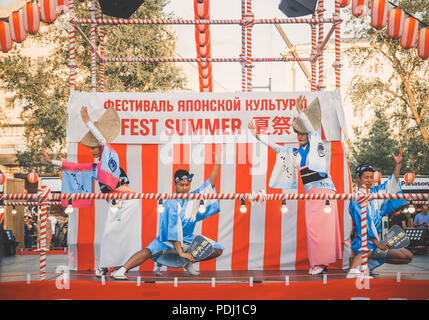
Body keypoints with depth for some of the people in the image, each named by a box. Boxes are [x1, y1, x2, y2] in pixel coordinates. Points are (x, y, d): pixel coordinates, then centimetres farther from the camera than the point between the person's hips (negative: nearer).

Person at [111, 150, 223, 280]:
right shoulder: (171, 202, -19)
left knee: (217, 250, -2)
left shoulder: (193, 196, -2)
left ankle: (189, 262, 16)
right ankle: (122, 270, -32)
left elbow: (210, 183, 5)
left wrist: (217, 163, -5)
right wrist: (180, 252, -30)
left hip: (188, 239, 6)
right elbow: (174, 228, -25)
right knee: (148, 252, -33)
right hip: (168, 240, -6)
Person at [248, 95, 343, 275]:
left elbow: (312, 128, -16)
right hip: (310, 192, 6)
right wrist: (258, 136, 8)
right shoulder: (295, 153, 14)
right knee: (313, 227, 5)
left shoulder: (316, 144, 0)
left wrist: (300, 112, -28)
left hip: (323, 188, -6)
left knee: (320, 226, -9)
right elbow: (275, 148, 13)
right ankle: (318, 263, 11)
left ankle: (321, 262, -6)